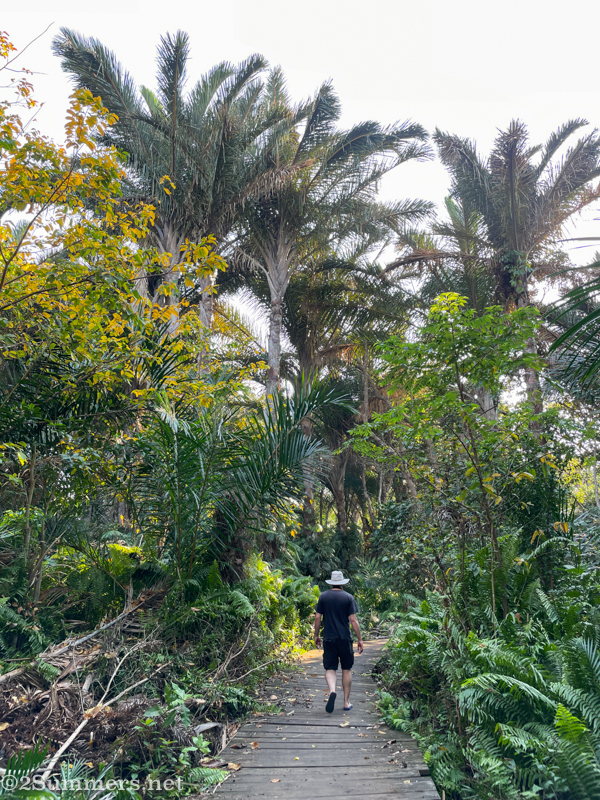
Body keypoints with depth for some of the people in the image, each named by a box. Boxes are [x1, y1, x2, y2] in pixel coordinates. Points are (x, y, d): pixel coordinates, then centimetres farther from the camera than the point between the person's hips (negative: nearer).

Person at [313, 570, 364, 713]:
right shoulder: (348, 597, -3)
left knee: (330, 669, 3)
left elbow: (317, 618, 1)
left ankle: (332, 691, -24)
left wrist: (316, 635, 13)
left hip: (329, 638, 0)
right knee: (346, 670, 12)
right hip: (345, 638, 0)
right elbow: (353, 620, -6)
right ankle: (346, 702, 17)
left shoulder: (323, 596, 1)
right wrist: (360, 639, 0)